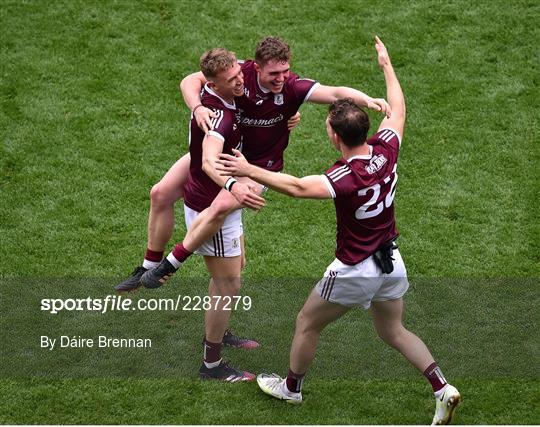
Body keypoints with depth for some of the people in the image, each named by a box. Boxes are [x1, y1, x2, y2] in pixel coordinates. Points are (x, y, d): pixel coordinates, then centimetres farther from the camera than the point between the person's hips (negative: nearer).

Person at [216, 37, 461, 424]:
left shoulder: (347, 177, -31)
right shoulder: (386, 149, -12)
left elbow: (298, 187, -43)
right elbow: (398, 110, 7)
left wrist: (250, 170, -45)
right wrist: (387, 65, 19)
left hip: (355, 271, -7)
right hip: (391, 262, 7)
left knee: (307, 324, 17)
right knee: (394, 333, 25)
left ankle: (292, 388, 37)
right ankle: (443, 389, 15)